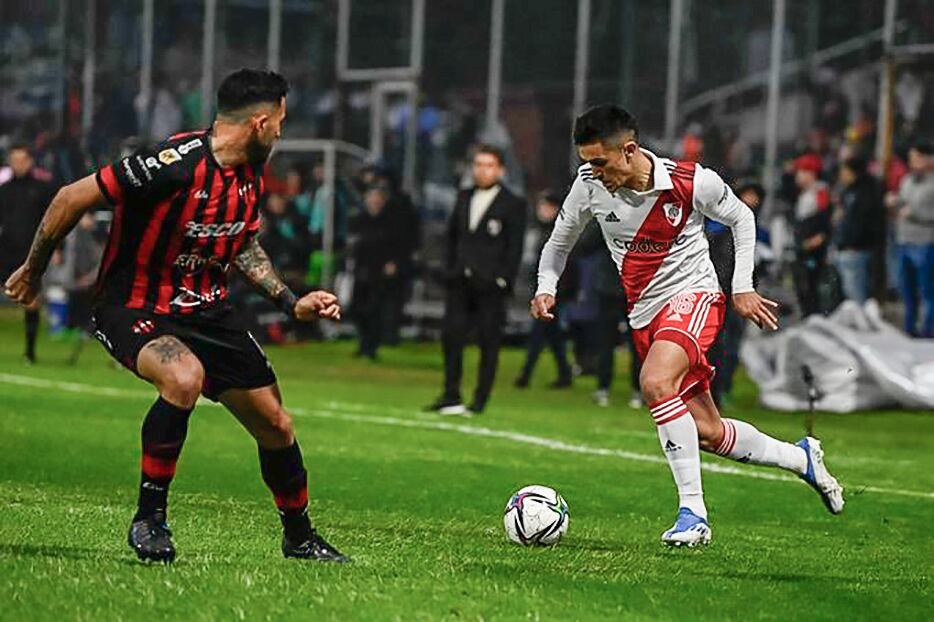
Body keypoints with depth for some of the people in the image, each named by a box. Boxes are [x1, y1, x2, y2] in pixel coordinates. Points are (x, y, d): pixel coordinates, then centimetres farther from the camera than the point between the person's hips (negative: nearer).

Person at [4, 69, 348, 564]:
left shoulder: (250, 177, 1)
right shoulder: (177, 164, -26)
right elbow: (73, 198, -18)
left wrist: (291, 301, 10)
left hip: (206, 309, 8)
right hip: (134, 308, -8)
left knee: (276, 426, 9)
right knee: (184, 377, -38)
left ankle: (299, 538, 35)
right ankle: (149, 519, -20)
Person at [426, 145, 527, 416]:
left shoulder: (513, 205, -1)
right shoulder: (464, 198, 15)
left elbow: (514, 248, -4)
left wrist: (504, 280, -10)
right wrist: (450, 269, 10)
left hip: (490, 284, -5)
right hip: (460, 282, 5)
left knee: (488, 343, -1)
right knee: (451, 335, -1)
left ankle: (480, 401, 5)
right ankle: (451, 396, 8)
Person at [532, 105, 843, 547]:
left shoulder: (691, 182, -17)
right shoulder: (590, 185, -8)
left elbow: (741, 219, 2)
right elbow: (560, 241, 10)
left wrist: (743, 288, -2)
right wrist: (546, 288, -7)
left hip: (692, 296, -5)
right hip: (644, 314, 5)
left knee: (655, 383, -33)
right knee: (708, 433, 6)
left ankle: (693, 512, -29)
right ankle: (801, 457, 32)